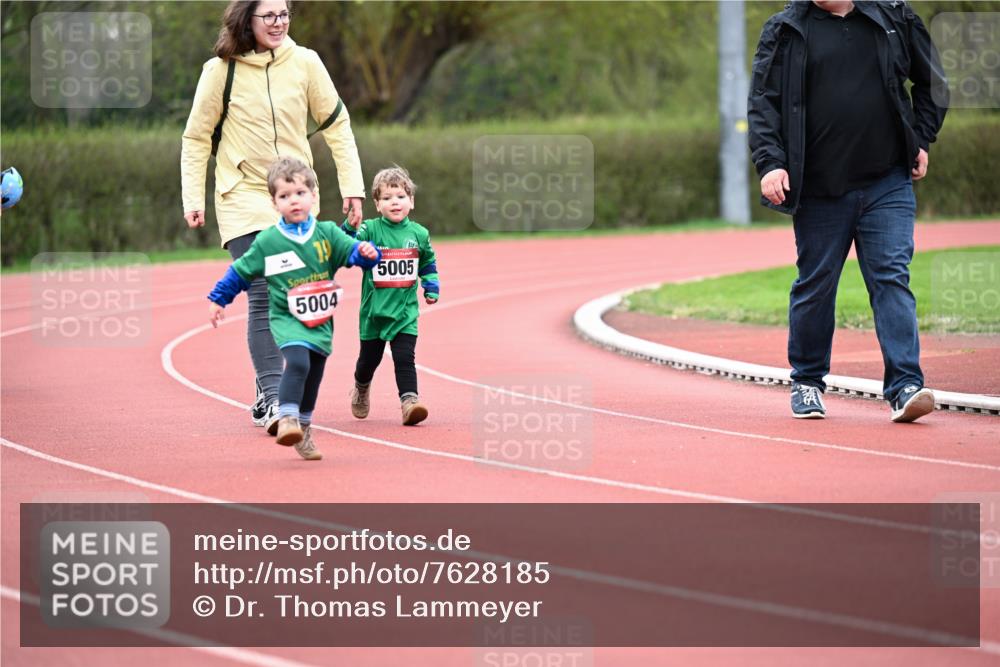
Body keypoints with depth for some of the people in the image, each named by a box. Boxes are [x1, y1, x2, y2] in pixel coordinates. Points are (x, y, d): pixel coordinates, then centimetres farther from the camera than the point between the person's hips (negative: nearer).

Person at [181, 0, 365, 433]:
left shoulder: (304, 63, 0)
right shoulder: (221, 71, -5)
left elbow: (336, 125, 8)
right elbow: (197, 138, 3)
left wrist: (352, 186, 4)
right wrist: (193, 198, -3)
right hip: (244, 199, -3)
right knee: (263, 297, -16)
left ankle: (269, 395, 18)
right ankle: (272, 396, -19)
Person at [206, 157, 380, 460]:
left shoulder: (327, 234, 1)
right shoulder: (267, 242, -3)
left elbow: (352, 251, -4)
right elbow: (240, 272, 7)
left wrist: (366, 253, -27)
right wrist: (218, 300, 9)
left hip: (320, 321, 3)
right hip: (287, 320, -3)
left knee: (312, 380, 13)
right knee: (298, 362, -29)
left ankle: (303, 431, 30)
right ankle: (287, 421, -32)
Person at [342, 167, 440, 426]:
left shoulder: (418, 234, 2)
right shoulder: (370, 230, -8)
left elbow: (428, 262, 19)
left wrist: (431, 286, 10)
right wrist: (350, 228, -40)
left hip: (405, 310, 0)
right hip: (374, 309, 0)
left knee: (405, 358, -12)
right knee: (369, 357, 16)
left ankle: (409, 401, -17)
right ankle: (361, 389, 43)